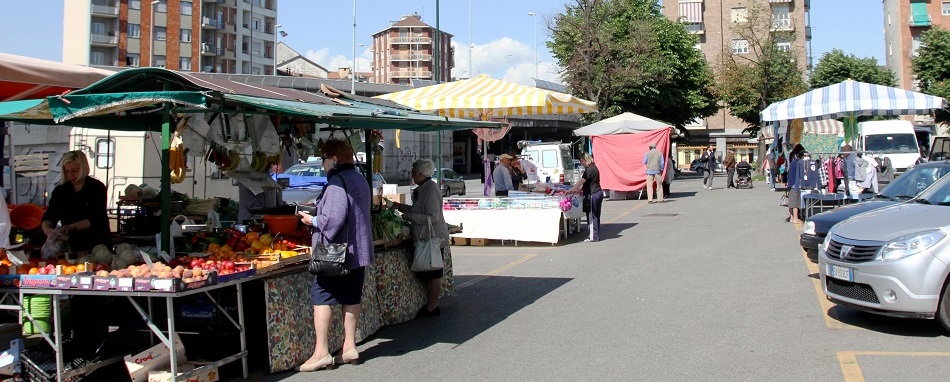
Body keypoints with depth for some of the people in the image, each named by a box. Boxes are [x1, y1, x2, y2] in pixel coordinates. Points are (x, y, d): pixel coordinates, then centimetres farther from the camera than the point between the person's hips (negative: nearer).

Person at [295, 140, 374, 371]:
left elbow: (335, 217, -25)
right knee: (351, 297, 12)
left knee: (321, 295, -4)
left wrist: (313, 220, -8)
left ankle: (321, 352, -5)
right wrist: (319, 215, 19)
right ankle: (349, 347, 17)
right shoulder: (359, 179, 15)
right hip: (358, 250, 9)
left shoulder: (337, 181, -16)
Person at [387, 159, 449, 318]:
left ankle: (432, 307, 7)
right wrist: (398, 206, 18)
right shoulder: (423, 189, 12)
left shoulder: (430, 189, -19)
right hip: (426, 238, 10)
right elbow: (418, 210, 23)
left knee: (432, 273, -1)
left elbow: (433, 217, -24)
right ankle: (431, 304, 23)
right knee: (427, 274, 15)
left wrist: (410, 216, -18)